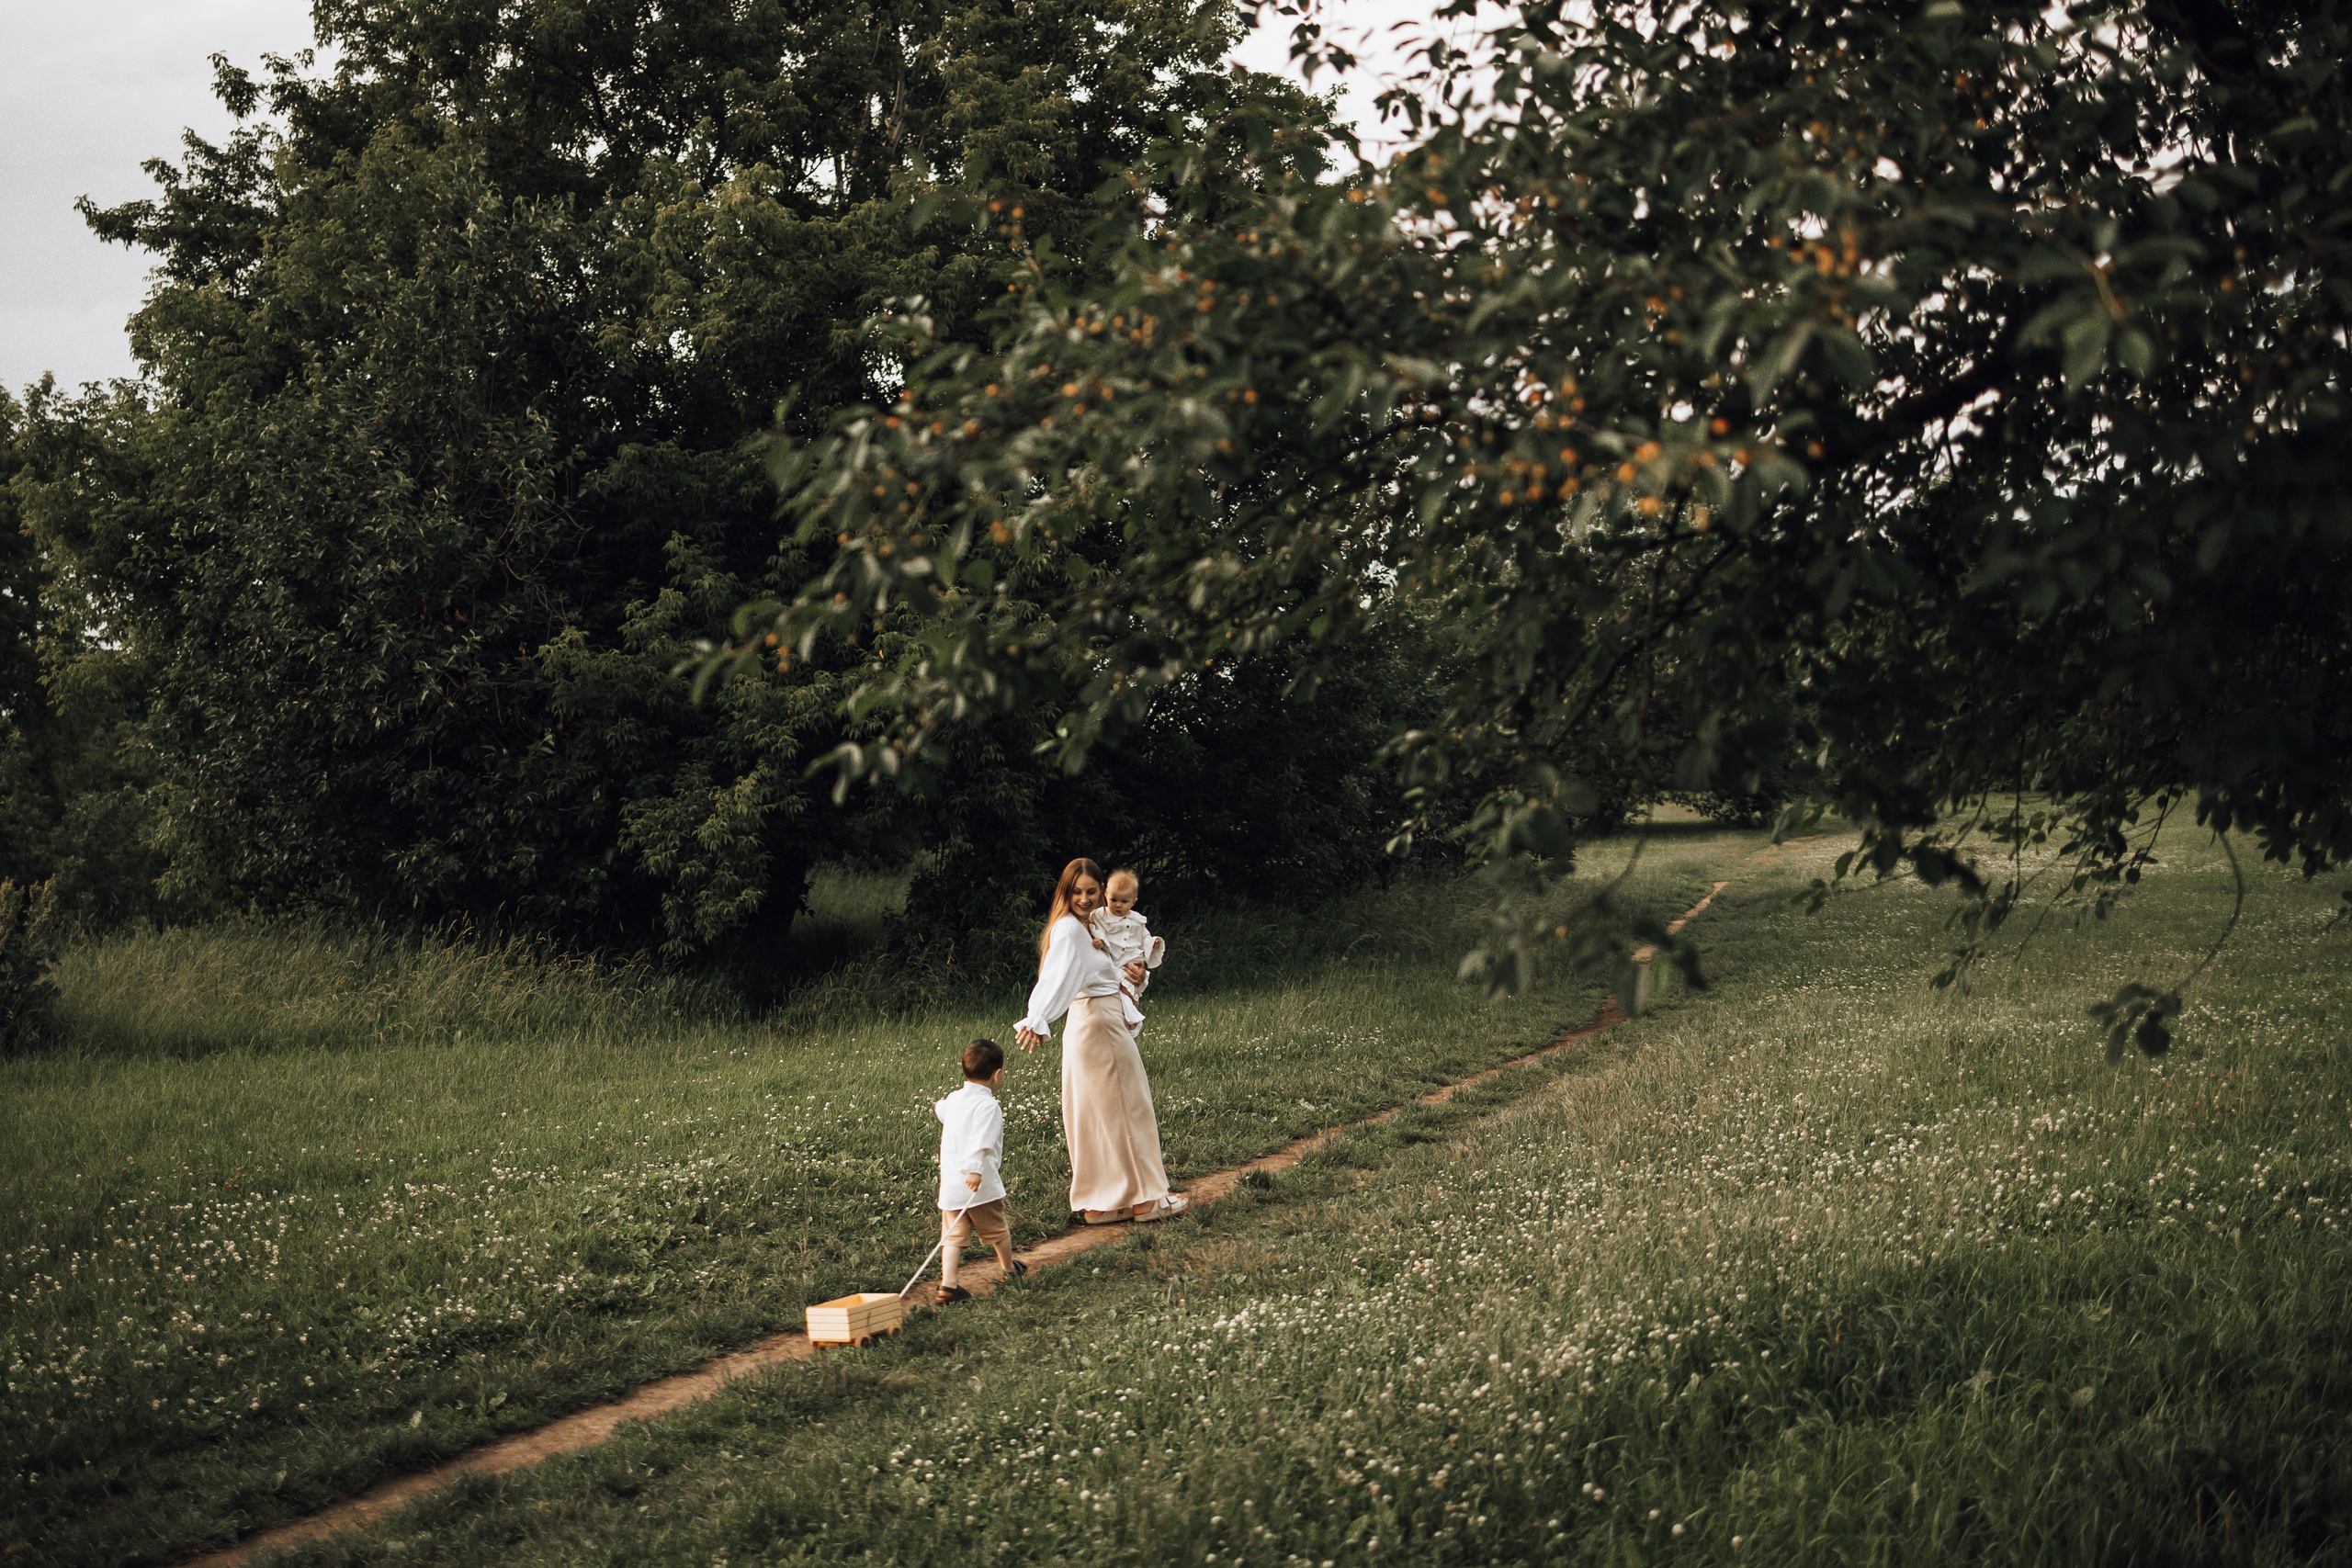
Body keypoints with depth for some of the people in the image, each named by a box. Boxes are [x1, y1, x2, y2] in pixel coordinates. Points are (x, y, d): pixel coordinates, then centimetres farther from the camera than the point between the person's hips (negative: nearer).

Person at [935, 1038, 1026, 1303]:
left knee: (953, 1235, 3)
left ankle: (948, 1283, -10)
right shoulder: (988, 1106, -14)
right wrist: (974, 1170, -39)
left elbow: (941, 1110, 35)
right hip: (982, 1184, -6)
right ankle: (1009, 1268, 36)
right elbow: (980, 1142, -29)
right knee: (998, 1229, 17)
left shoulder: (953, 1100, 9)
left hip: (949, 1185, 6)